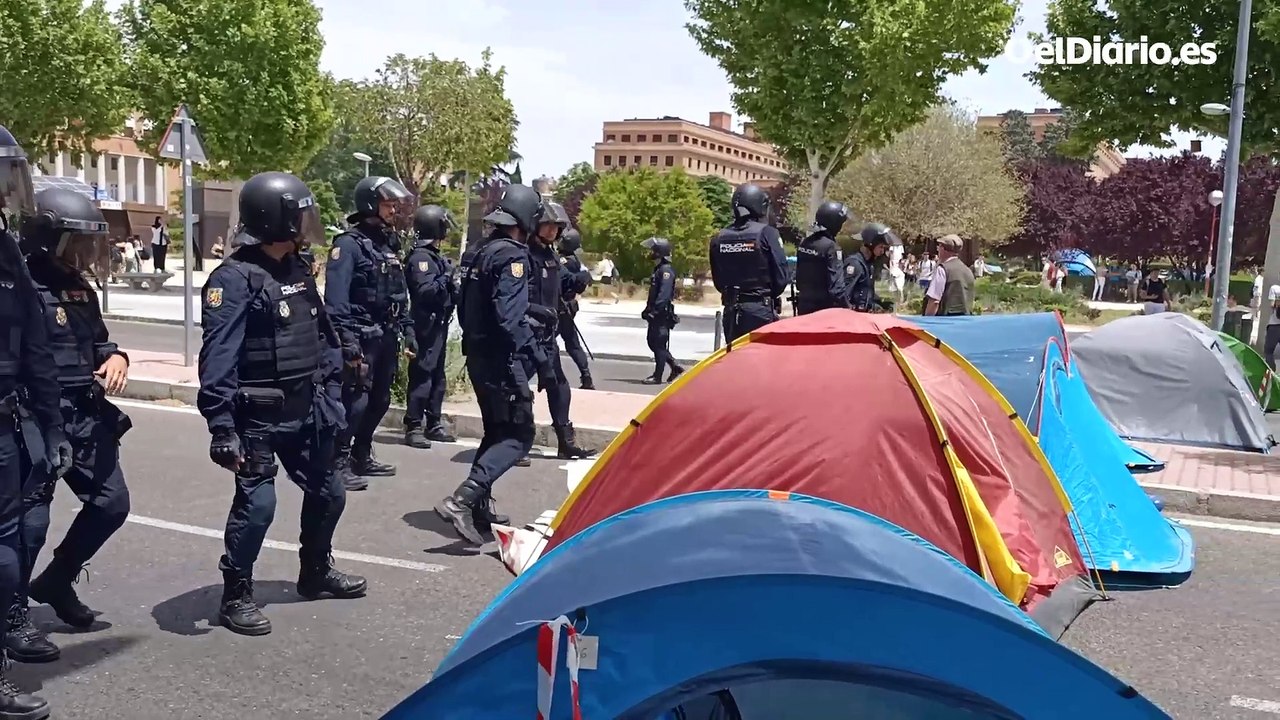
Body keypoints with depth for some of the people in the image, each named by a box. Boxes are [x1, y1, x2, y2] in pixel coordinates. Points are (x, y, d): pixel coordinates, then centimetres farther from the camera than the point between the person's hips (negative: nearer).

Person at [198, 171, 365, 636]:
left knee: (327, 492, 17)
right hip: (259, 417, -8)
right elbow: (218, 357, -22)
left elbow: (322, 336, 15)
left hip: (305, 412, 8)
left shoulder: (299, 270, 9)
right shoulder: (235, 279, -17)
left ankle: (316, 572, 37)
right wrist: (221, 426, -27)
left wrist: (331, 396, 13)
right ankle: (236, 597, 11)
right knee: (257, 502, -8)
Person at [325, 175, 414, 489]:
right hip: (361, 337, -9)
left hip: (386, 337, 9)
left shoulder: (390, 244, 15)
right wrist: (347, 338, -26)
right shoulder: (349, 244, -11)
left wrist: (407, 329, 14)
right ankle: (339, 463, -1)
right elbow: (336, 297, -19)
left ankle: (362, 456, 27)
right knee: (354, 401, -9)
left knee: (379, 400, 14)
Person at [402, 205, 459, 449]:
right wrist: (446, 276, -19)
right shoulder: (421, 256, -14)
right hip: (426, 325, -10)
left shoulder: (433, 255, 16)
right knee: (422, 376, -8)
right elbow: (425, 291, -25)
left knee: (437, 375, 14)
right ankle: (413, 428, -4)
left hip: (438, 324, 10)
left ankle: (433, 424, 21)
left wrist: (454, 290, 2)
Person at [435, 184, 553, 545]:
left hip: (477, 354, 10)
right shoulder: (512, 256, -17)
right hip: (502, 360, -10)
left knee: (496, 430, 19)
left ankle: (480, 505, 22)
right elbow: (512, 319, -25)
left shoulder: (478, 252, 12)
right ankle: (461, 500, -17)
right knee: (519, 435, -6)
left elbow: (465, 307, 18)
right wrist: (540, 359, -21)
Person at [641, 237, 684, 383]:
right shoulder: (658, 269, 17)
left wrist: (655, 310, -28)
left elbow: (664, 293, -24)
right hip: (656, 314, 10)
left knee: (659, 344, -4)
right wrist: (649, 309, 19)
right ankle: (675, 366, 20)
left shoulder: (666, 270, -15)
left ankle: (657, 376, 2)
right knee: (652, 341, 14)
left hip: (662, 313, -10)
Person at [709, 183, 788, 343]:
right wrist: (771, 295, 8)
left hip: (731, 310, 5)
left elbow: (718, 280, 9)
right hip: (760, 309, -5)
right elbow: (780, 275, -9)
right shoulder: (766, 233, -10)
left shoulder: (719, 238, 4)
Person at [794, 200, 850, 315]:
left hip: (804, 305, 8)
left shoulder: (804, 243, 7)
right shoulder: (830, 247, -16)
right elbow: (836, 285, -18)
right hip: (825, 307, -8)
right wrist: (846, 308, -11)